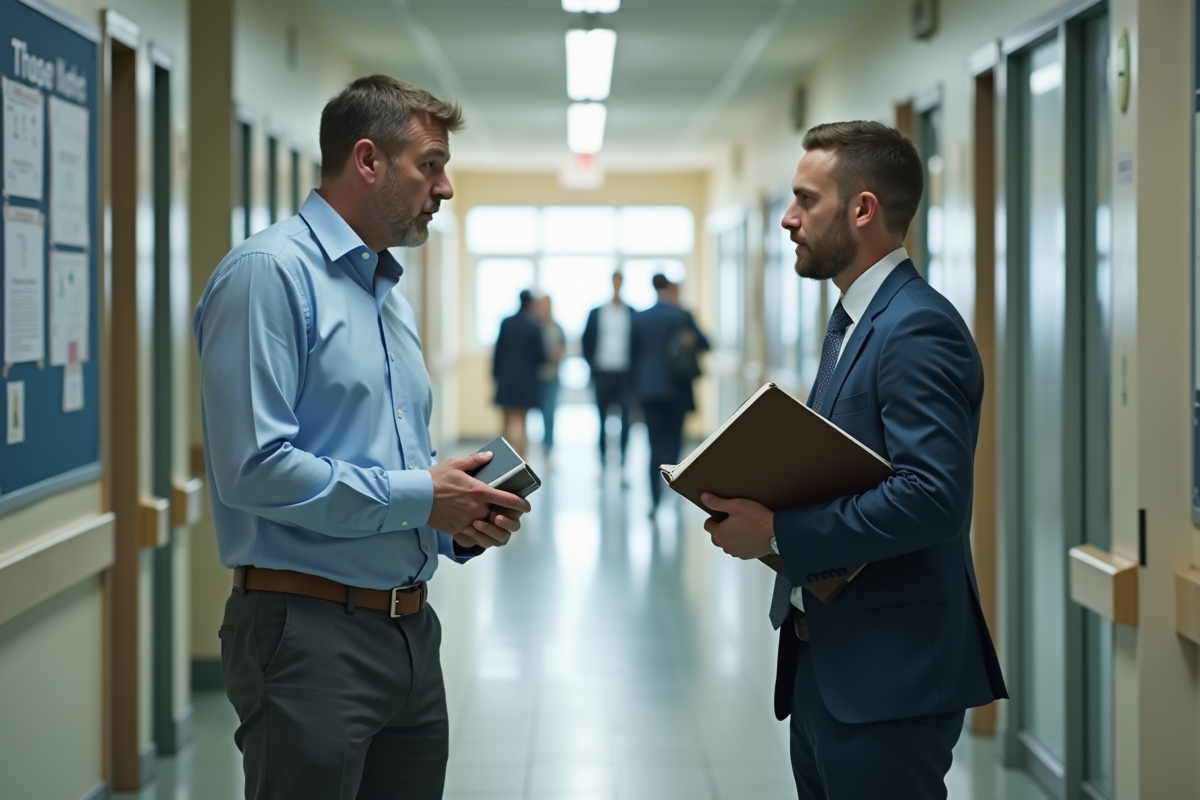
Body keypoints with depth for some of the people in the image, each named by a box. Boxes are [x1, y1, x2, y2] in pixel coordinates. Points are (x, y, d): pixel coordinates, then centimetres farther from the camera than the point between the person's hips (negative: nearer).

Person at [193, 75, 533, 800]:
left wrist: (463, 523, 3)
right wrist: (417, 496, -16)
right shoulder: (270, 272, -11)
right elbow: (253, 468, -21)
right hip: (312, 633, -8)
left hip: (412, 629, 9)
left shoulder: (391, 294, 18)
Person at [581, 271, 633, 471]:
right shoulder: (596, 313, 6)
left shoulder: (632, 314, 3)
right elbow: (587, 341, 8)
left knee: (625, 417, -3)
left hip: (624, 373, -1)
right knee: (602, 418, 4)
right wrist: (591, 365, 1)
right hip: (602, 372, 1)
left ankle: (623, 460, 2)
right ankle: (603, 460, 10)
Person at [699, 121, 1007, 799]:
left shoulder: (919, 328, -18)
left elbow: (933, 496, -28)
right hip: (826, 662, 10)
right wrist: (760, 503, 1)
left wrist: (779, 529, -23)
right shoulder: (854, 322, 15)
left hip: (888, 673, -10)